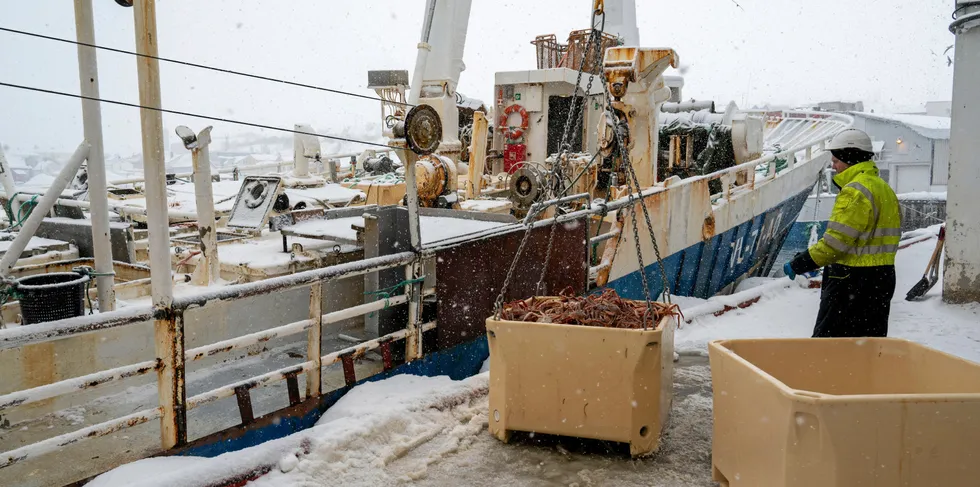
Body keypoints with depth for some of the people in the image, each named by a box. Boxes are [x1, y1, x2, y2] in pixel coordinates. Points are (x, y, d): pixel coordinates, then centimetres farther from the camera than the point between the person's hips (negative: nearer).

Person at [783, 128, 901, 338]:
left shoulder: (856, 190, -15)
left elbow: (837, 240, -21)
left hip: (852, 280, -10)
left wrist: (800, 263, -14)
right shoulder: (885, 189, 16)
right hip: (882, 279, 10)